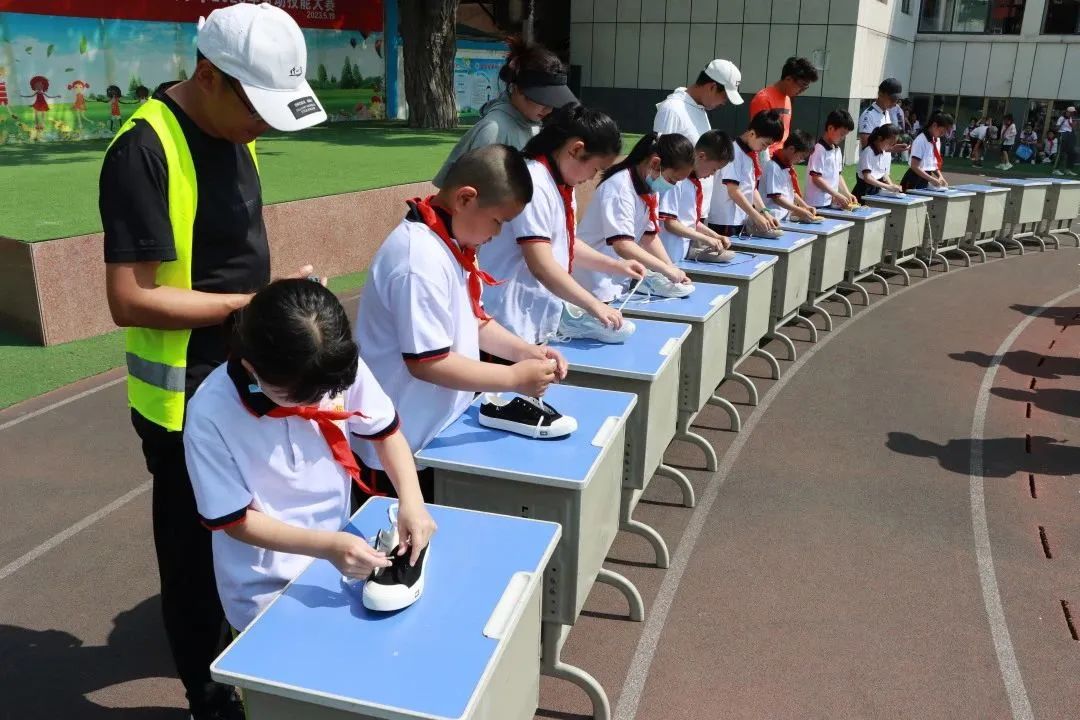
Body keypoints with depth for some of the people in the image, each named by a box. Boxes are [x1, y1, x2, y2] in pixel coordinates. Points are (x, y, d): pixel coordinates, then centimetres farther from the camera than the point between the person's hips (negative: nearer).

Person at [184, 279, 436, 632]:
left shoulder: (342, 367, -20)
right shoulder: (210, 415, -26)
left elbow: (385, 431, -2)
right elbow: (235, 520, -17)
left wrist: (411, 500, -18)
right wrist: (328, 546, -27)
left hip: (338, 559, 4)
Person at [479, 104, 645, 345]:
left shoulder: (562, 185, 10)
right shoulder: (534, 185, -20)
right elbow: (541, 266, -25)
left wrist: (617, 266, 13)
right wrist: (594, 305, -19)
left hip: (542, 321, 10)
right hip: (512, 325, -10)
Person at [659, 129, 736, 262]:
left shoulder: (696, 184, 11)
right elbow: (670, 223, -17)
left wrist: (716, 237, 6)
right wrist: (706, 239, -17)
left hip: (688, 254, 8)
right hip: (672, 257, -8)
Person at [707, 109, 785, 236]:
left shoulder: (751, 154, 12)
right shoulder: (734, 151, -14)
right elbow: (733, 191, -18)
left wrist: (765, 213, 5)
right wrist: (756, 216, -16)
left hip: (742, 221, 8)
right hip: (726, 223, -8)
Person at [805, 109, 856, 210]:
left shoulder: (838, 150, 14)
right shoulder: (819, 150, -12)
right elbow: (816, 178, -16)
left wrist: (848, 194, 8)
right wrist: (837, 195, -17)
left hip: (832, 203, 8)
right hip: (818, 204, -8)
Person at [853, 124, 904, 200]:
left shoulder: (887, 153, 9)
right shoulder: (868, 152, -13)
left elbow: (885, 174, 16)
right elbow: (867, 177, -20)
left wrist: (892, 186, -3)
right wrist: (888, 187, -26)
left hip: (877, 191, 7)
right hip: (865, 192, -7)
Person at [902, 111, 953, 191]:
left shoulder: (937, 140, 8)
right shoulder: (921, 140, -15)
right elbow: (914, 166, -19)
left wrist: (940, 177, 1)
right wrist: (931, 179, -22)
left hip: (926, 182, 8)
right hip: (915, 181, -8)